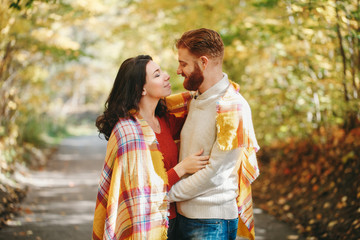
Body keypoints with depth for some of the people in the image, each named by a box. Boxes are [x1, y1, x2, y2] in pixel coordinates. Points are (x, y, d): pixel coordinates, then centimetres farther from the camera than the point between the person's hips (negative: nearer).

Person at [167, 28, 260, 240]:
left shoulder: (232, 108, -17)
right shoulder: (196, 101, 10)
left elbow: (214, 172, -18)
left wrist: (169, 193, -11)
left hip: (212, 222, -7)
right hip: (185, 215, 7)